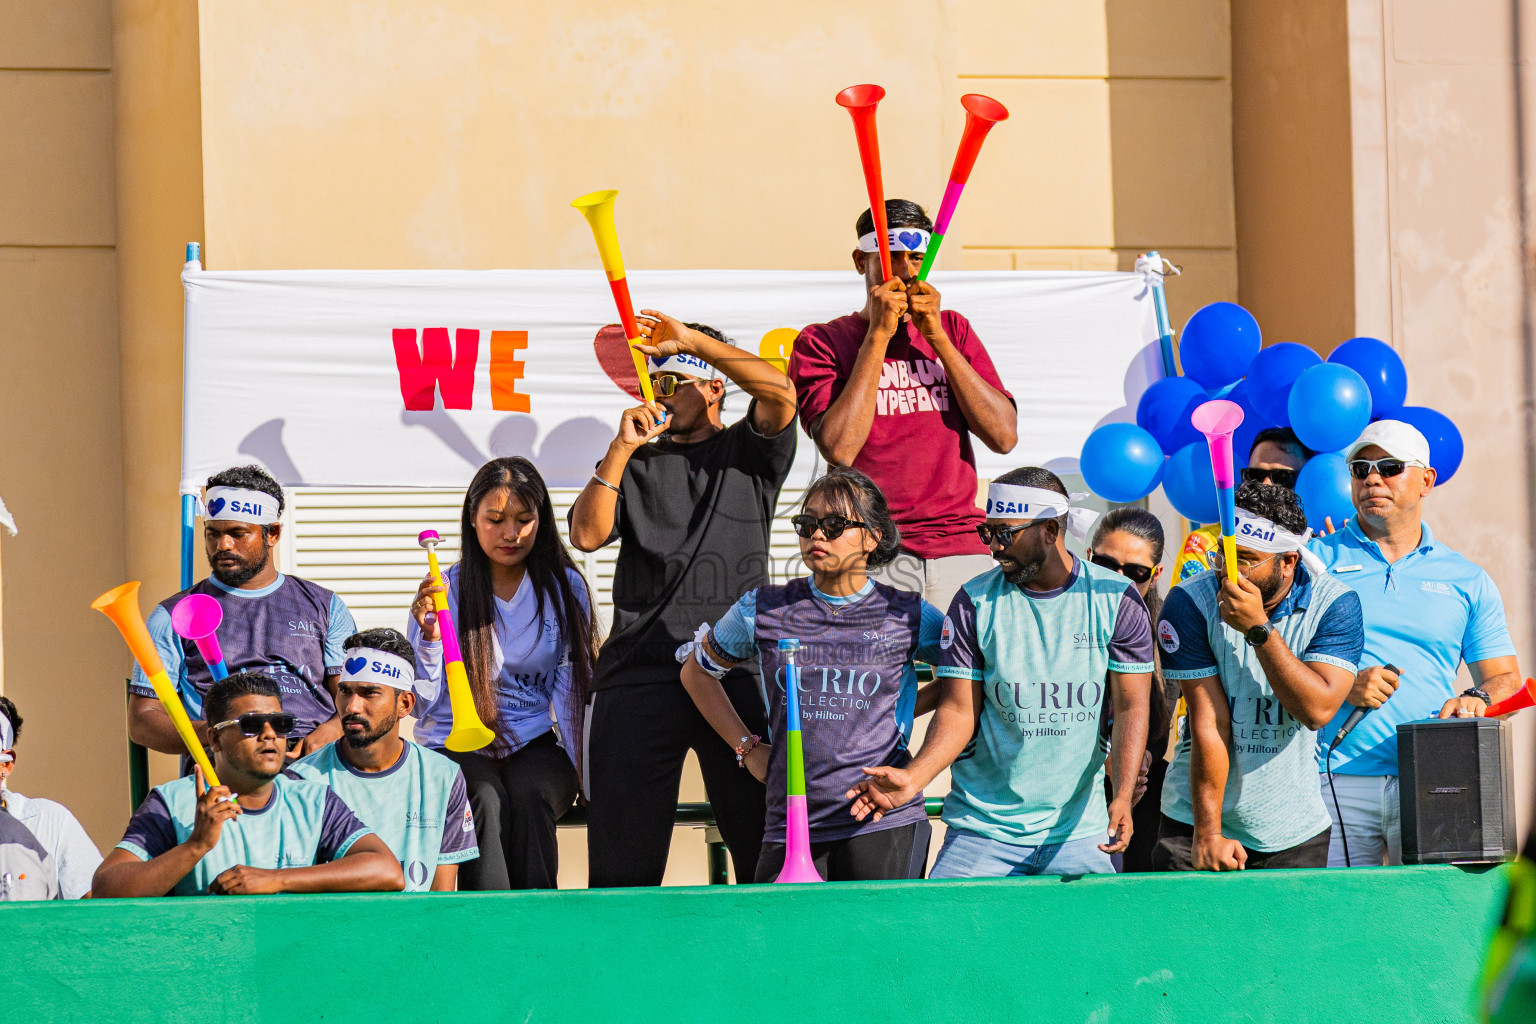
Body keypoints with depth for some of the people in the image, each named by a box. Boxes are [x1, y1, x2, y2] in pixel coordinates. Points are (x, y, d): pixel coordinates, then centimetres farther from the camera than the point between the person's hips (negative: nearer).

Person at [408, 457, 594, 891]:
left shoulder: (564, 589, 5)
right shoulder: (444, 591, 0)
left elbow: (572, 692, 6)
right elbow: (421, 703, -5)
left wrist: (578, 769, -5)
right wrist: (429, 638, -22)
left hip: (534, 742, 1)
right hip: (454, 744, -1)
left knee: (529, 796, -33)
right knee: (487, 802, -33)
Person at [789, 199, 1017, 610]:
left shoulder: (952, 330, 17)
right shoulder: (821, 343, 6)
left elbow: (1004, 436, 4)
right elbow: (839, 448, -11)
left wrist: (936, 337, -1)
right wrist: (879, 335, -7)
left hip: (962, 549, 3)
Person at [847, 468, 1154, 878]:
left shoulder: (1116, 599, -1)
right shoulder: (974, 603, -1)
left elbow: (1131, 706, -2)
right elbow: (959, 710, -1)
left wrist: (1123, 796, -16)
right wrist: (913, 778, -19)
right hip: (983, 827, 0)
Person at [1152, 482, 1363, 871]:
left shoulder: (1335, 605, -9)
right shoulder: (1190, 603, -11)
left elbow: (1318, 709, -21)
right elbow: (1208, 724, -16)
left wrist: (1259, 628, -27)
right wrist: (1207, 833, -20)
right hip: (1197, 818, -1)